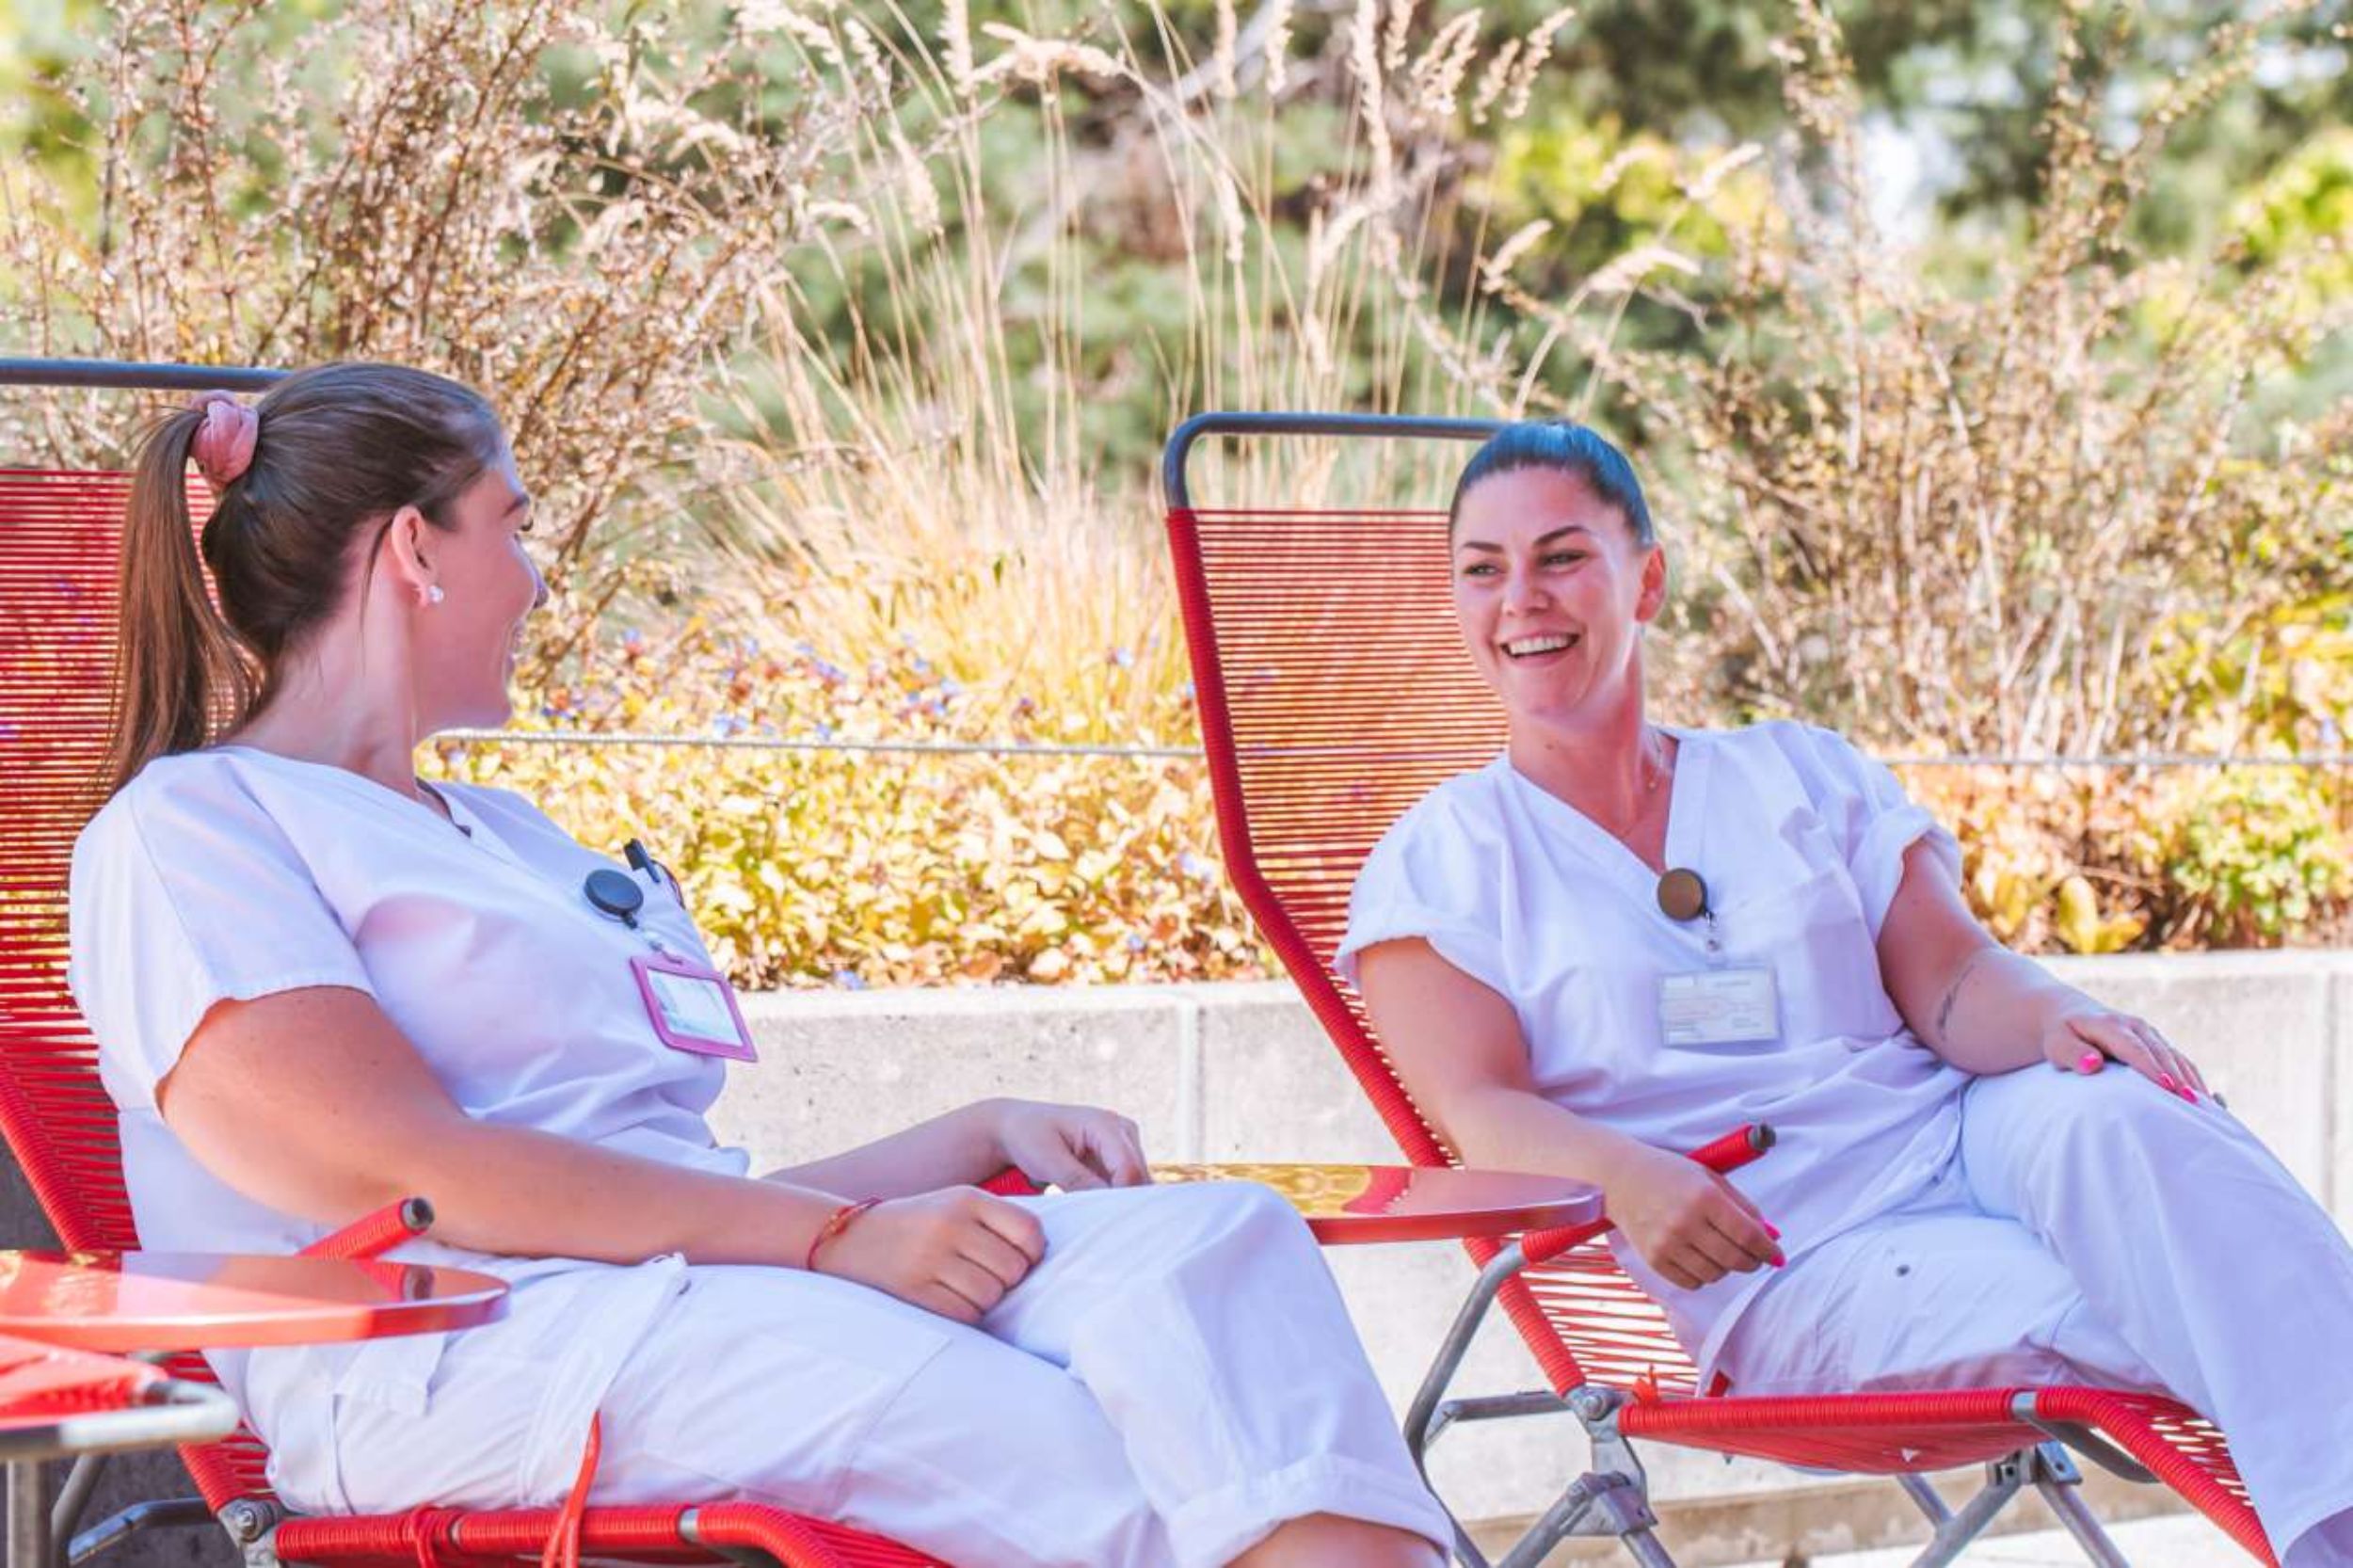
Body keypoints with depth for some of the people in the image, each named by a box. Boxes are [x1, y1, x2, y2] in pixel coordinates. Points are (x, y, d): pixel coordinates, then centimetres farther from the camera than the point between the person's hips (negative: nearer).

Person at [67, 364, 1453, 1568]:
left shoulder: (504, 832, 33)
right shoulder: (182, 831, 4)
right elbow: (405, 1175, -12)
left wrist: (980, 1136, 14)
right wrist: (836, 1235, -15)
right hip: (472, 1352, -8)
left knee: (1209, 1238, -21)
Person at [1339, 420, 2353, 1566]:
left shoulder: (1803, 776, 19)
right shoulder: (1435, 865, 10)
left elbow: (1953, 983, 8)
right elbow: (1482, 1113, -5)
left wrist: (2055, 1017, -18)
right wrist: (1627, 1174, -28)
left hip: (1957, 1141, 2)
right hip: (1767, 1258, -2)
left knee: (2114, 1112, -34)